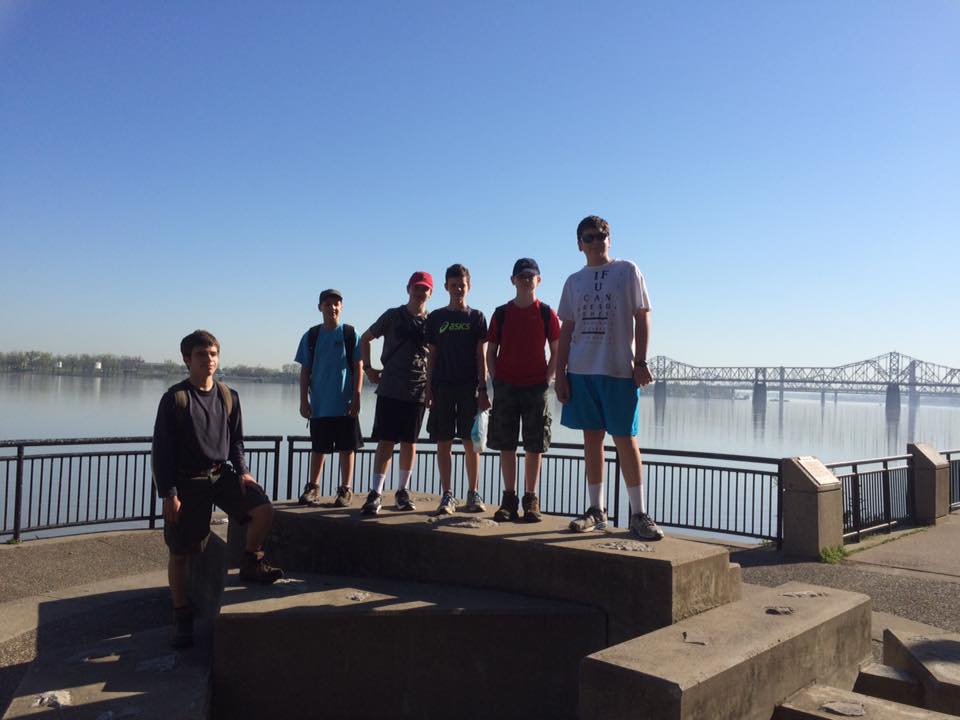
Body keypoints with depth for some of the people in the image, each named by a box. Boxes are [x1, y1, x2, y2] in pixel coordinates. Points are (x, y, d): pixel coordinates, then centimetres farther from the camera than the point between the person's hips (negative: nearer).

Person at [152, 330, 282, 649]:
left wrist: (242, 471, -4)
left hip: (221, 474, 3)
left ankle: (251, 563, 7)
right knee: (179, 552, 4)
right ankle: (182, 617, 21)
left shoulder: (228, 397, 4)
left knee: (263, 510, -19)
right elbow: (162, 449, -8)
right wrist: (168, 494, -13)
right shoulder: (174, 398, -9)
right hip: (187, 480, -3)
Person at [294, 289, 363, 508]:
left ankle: (346, 489, 12)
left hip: (345, 404, -2)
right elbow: (305, 370, 7)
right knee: (318, 448, 9)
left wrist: (356, 398, -7)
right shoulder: (311, 336, 5)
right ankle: (312, 488, 18)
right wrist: (304, 400, 2)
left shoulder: (350, 334, 0)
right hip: (319, 404, 2)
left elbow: (358, 368, -1)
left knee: (346, 447, 4)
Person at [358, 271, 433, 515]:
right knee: (386, 441, -3)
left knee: (409, 442, 7)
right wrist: (368, 368, 6)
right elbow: (365, 338, 13)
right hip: (390, 389, -1)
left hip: (418, 391, 1)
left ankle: (403, 490, 19)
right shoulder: (393, 316, 4)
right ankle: (376, 492, 0)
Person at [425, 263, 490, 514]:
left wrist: (482, 389, -5)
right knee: (443, 442, 1)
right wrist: (428, 389, 3)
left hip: (469, 387, -1)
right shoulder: (436, 317, 10)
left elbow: (481, 355, 3)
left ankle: (473, 494, 9)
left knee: (470, 442, 0)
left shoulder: (476, 317, 7)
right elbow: (431, 356, 10)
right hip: (442, 386, 1)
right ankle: (447, 496, 6)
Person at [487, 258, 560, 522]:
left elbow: (556, 352, 6)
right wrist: (496, 380, 0)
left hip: (536, 387, -1)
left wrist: (546, 379, -4)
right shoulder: (501, 313, 8)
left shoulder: (546, 313, 4)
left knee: (534, 446, 2)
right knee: (506, 444, 3)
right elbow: (490, 351, 10)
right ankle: (509, 499, 11)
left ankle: (531, 500, 10)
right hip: (506, 386, 1)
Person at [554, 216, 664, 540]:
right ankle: (596, 510, 16)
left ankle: (639, 514, 5)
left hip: (619, 369, -4)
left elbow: (642, 317, 1)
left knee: (625, 439, -4)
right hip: (581, 370, 4)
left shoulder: (627, 270, 4)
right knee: (592, 437, 7)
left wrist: (640, 361, -8)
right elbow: (567, 330, 13)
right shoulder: (574, 281, 14)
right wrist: (560, 373, 6)